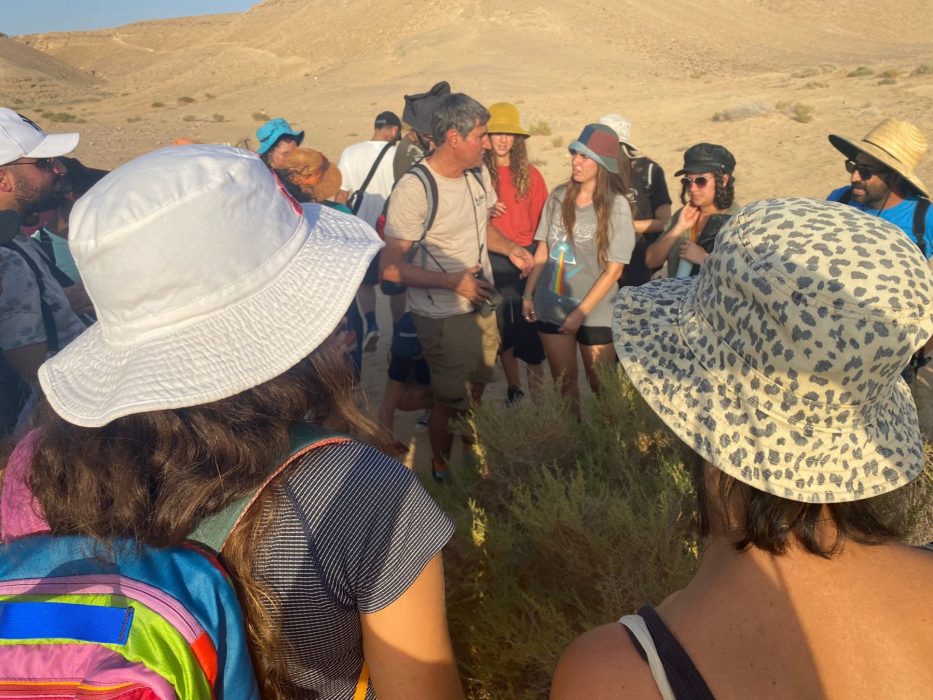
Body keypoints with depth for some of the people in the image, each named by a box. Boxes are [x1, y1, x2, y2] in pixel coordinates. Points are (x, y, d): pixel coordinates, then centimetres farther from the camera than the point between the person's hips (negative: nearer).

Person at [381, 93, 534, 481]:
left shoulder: (479, 173, 0)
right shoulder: (413, 190, -23)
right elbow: (391, 267, -22)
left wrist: (510, 248, -1)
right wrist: (453, 281, -24)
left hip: (482, 304, 7)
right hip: (443, 316, -7)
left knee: (477, 387, 22)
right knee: (449, 400, 10)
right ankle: (442, 467, 34)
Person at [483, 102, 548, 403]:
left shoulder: (529, 174, 4)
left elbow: (540, 219, 4)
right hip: (492, 259, 0)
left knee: (530, 321, -1)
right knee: (502, 324, 8)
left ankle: (536, 385, 9)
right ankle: (513, 387, 21)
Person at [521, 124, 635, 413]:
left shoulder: (616, 205, -11)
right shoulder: (558, 196, 0)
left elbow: (613, 270, -12)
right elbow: (543, 250, 7)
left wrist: (581, 312, -15)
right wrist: (528, 294, 3)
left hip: (595, 315, -3)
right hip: (550, 308, 4)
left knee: (600, 386, 10)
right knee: (564, 381, 16)